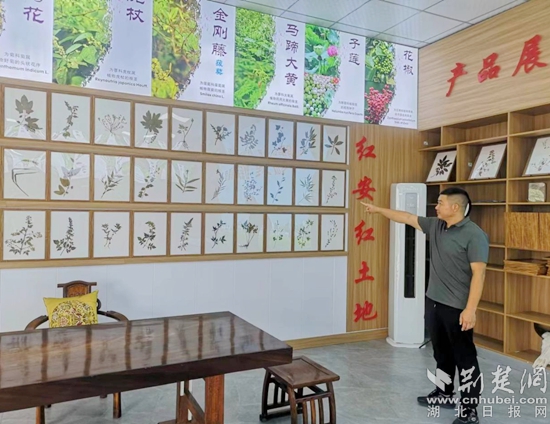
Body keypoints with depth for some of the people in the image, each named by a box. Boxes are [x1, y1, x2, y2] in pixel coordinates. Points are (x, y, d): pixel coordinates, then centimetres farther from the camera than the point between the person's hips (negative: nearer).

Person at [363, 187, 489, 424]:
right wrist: (378, 210, 22)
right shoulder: (435, 226, 6)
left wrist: (470, 309, -23)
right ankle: (444, 394, 37)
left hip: (457, 308, -8)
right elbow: (407, 218, 18)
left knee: (465, 358, 3)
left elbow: (478, 274, -19)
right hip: (434, 302, 8)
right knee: (442, 353, 21)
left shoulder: (474, 235, -16)